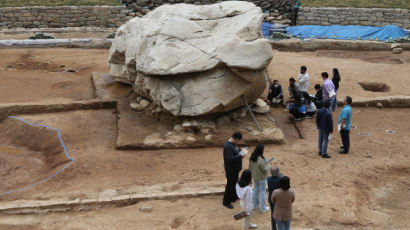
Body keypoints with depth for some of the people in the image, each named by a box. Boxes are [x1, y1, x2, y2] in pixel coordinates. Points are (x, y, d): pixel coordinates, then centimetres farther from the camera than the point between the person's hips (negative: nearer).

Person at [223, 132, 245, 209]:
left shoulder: (233, 143, 3)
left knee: (234, 182, 23)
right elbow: (231, 159, -34)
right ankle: (226, 202, 12)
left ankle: (233, 197, 41)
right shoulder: (228, 146, -29)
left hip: (235, 168, 10)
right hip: (231, 169, -10)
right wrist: (240, 156, -27)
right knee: (230, 184, 0)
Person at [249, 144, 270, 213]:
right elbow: (265, 170, -22)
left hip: (254, 177, 7)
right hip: (261, 178, -7)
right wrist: (267, 165, -3)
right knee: (263, 192, 9)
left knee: (256, 190, 23)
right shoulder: (261, 160, -32)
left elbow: (250, 167, 3)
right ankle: (263, 208, 19)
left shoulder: (252, 157, -9)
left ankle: (255, 205, 36)